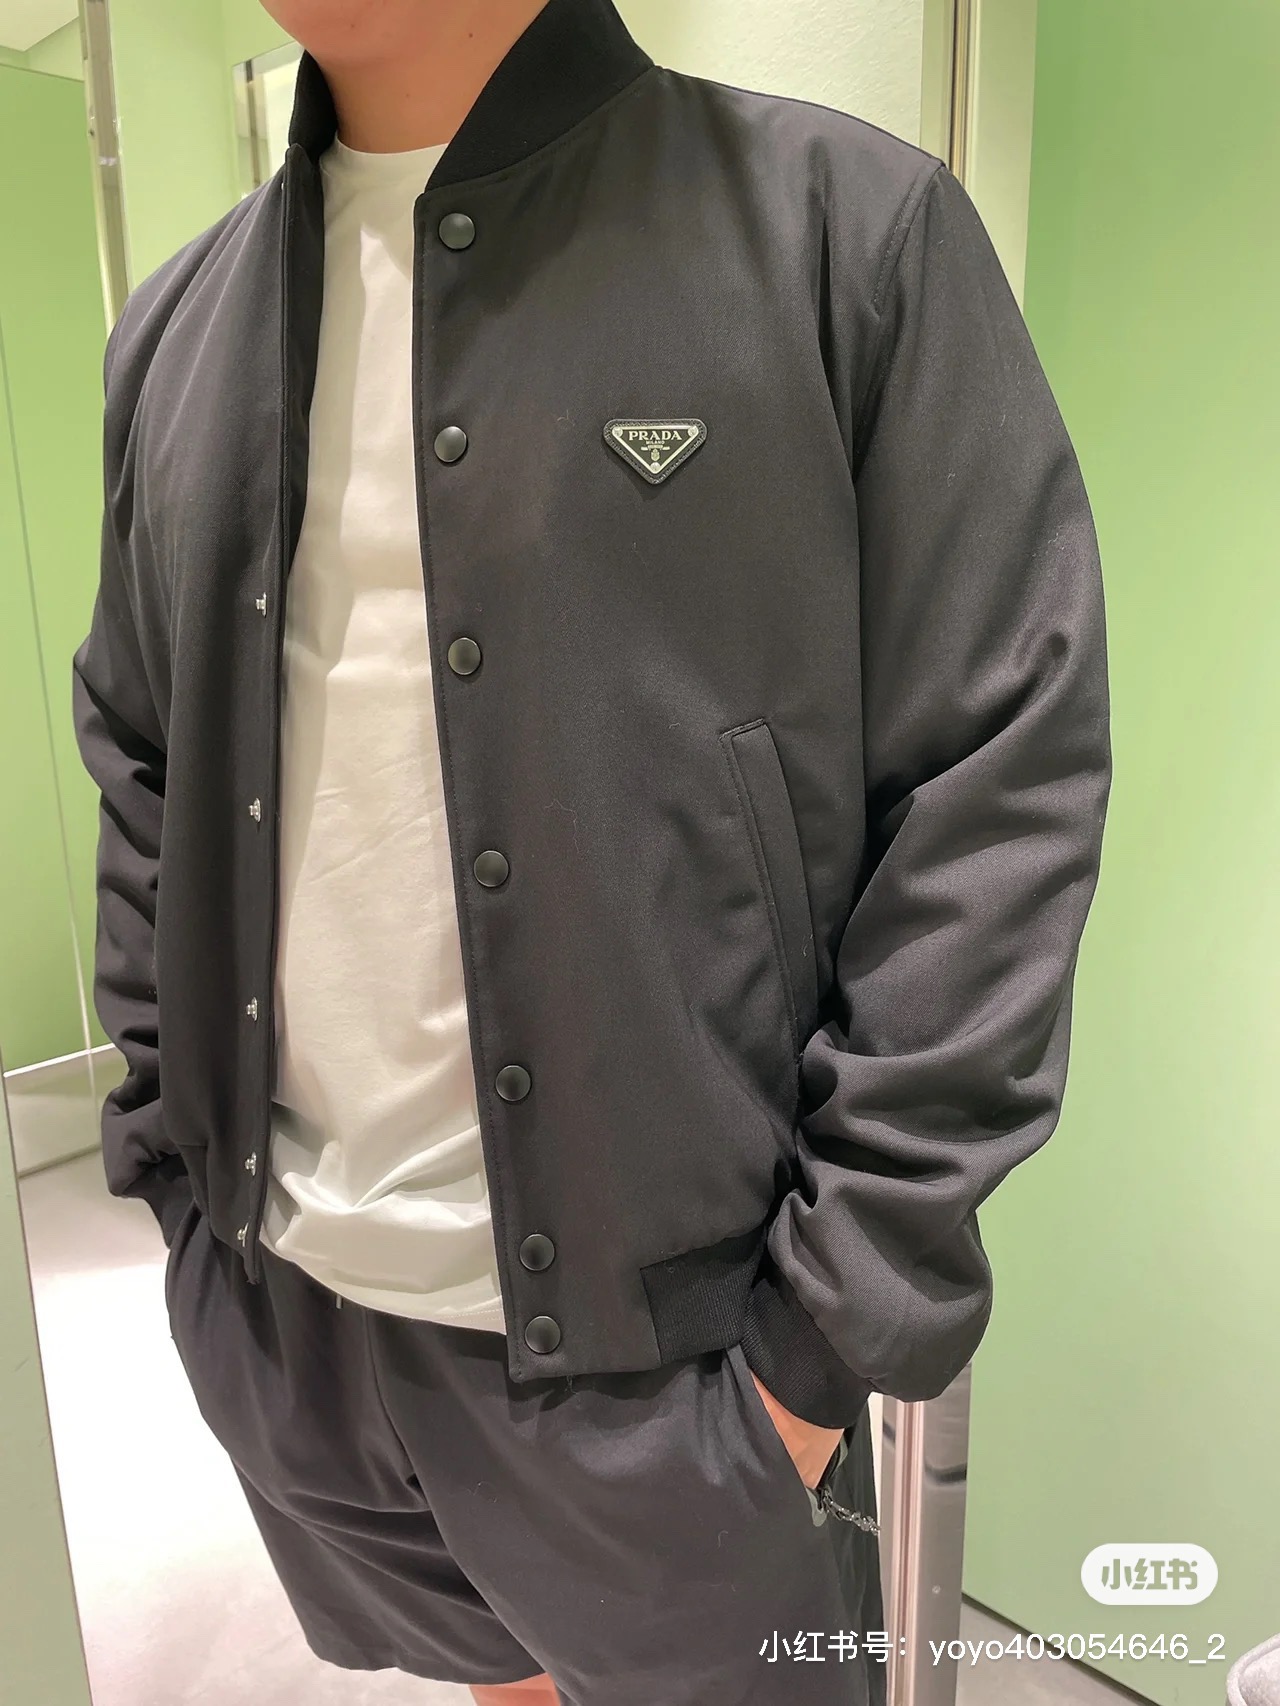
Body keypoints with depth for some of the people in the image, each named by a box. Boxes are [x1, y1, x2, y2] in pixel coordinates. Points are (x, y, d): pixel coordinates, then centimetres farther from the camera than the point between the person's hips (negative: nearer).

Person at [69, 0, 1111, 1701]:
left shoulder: (852, 223, -9)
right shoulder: (179, 322, 7)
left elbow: (999, 788, -13)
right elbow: (136, 777, 12)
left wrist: (840, 1321, -13)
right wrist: (172, 1168, 7)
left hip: (657, 1333, -4)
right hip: (267, 1303, 5)